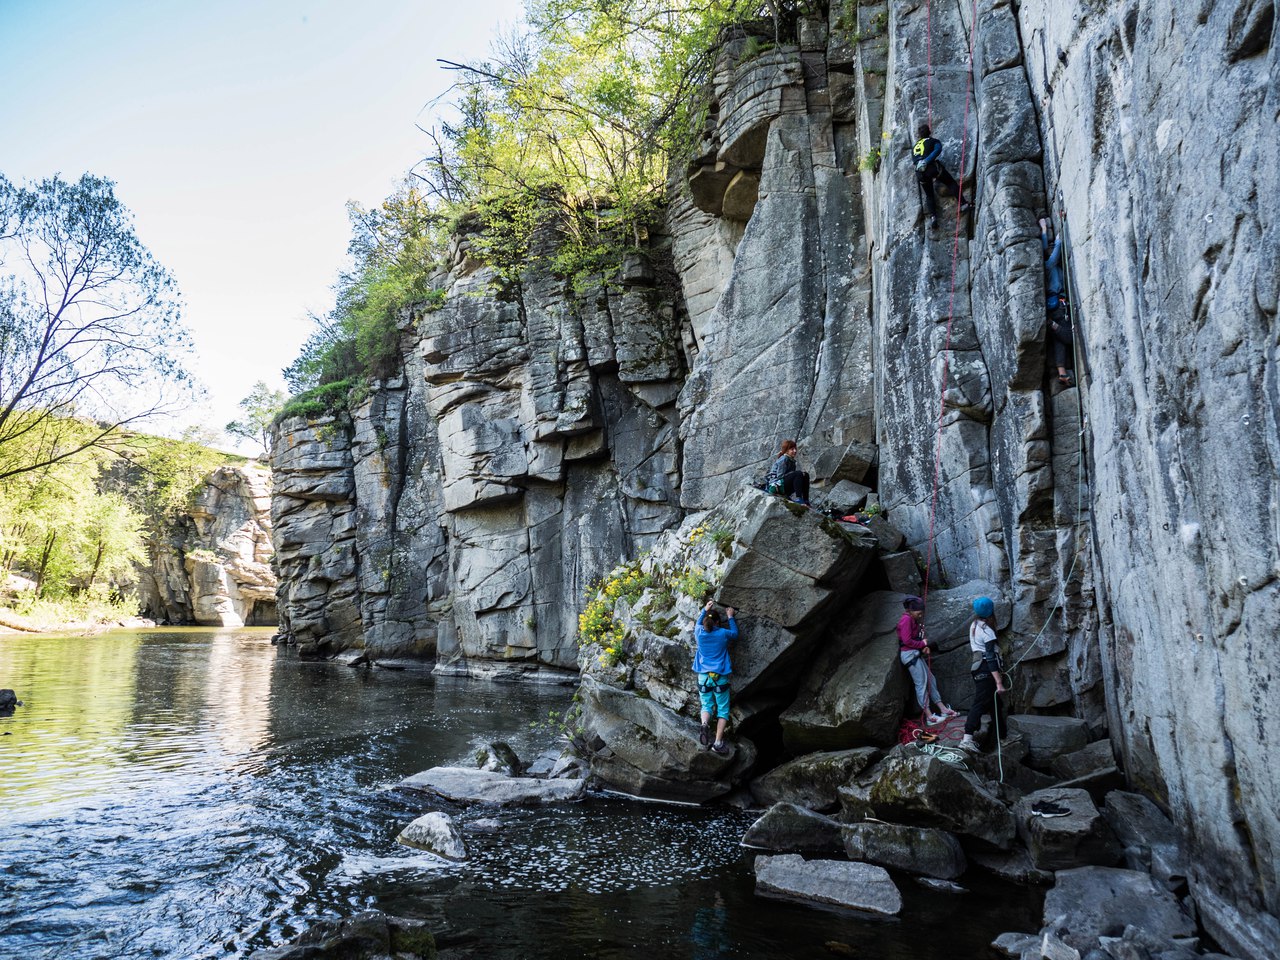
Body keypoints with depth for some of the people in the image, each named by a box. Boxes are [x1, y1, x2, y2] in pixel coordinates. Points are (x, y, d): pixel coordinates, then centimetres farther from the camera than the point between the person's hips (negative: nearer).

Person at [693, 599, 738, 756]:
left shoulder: (699, 633, -2)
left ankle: (704, 724, -18)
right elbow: (735, 633, 16)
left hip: (703, 677, 2)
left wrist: (705, 610, 29)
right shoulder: (723, 634, -7)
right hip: (720, 677, -2)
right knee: (722, 710, 7)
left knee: (707, 706, 14)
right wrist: (730, 617, 25)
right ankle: (718, 743, -1)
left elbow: (697, 624, 23)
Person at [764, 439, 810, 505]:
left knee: (805, 476, 3)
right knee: (798, 474, -24)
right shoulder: (783, 459, -9)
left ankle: (806, 501, -7)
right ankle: (798, 499, -32)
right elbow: (780, 476, -17)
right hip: (776, 486, -9)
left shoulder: (792, 461, 17)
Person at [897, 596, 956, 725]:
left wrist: (923, 647, 0)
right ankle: (929, 716, -8)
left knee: (930, 679, 11)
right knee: (922, 683, -9)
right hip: (909, 654, -10)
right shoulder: (906, 620, -16)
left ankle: (942, 709, 17)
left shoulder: (913, 620, 15)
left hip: (916, 653, 10)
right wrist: (922, 644, -7)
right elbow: (907, 640, -21)